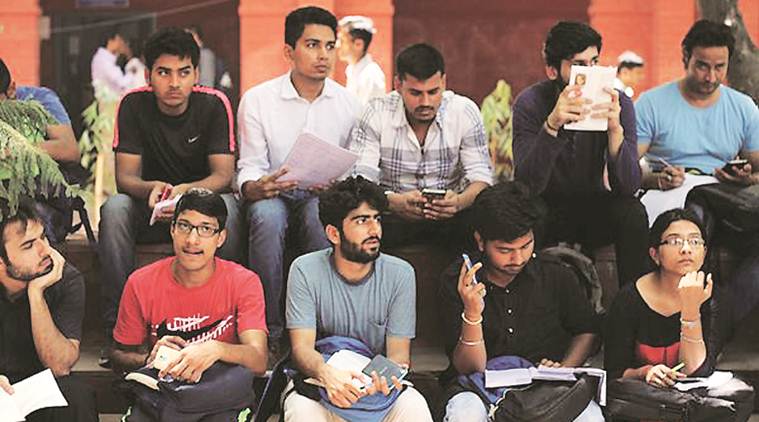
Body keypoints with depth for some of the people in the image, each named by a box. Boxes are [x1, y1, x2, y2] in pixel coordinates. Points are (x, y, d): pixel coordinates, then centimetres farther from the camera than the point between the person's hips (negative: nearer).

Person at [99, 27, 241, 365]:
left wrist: (186, 191, -39)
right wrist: (153, 189, -38)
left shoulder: (214, 104, -11)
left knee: (227, 207, -33)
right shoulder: (134, 105, -9)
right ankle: (117, 326, -28)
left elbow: (223, 176, -17)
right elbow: (125, 177, -13)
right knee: (114, 208, -30)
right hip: (149, 210, 1)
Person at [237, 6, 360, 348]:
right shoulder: (257, 100, -2)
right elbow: (249, 167, -2)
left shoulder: (348, 104, 3)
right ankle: (269, 329, -29)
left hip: (324, 197, 1)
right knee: (267, 215, -37)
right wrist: (257, 187, -27)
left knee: (322, 217, -36)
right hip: (274, 195, -1)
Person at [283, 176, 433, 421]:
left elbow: (399, 352, -4)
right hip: (317, 381, -1)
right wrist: (327, 373, -37)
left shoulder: (400, 274, -3)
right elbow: (302, 348, -12)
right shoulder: (305, 270, -7)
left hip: (377, 384, 1)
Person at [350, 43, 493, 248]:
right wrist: (395, 202, -36)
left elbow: (480, 177, -6)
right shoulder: (376, 114, -7)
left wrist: (459, 202, -31)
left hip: (450, 217, 1)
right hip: (392, 216, -1)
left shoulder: (465, 112, -3)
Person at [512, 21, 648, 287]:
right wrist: (552, 124, -42)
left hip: (594, 208, 2)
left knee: (632, 212, -27)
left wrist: (615, 129, -37)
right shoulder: (530, 103, -15)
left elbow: (629, 186, -20)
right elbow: (526, 185, -27)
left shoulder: (617, 103, -12)